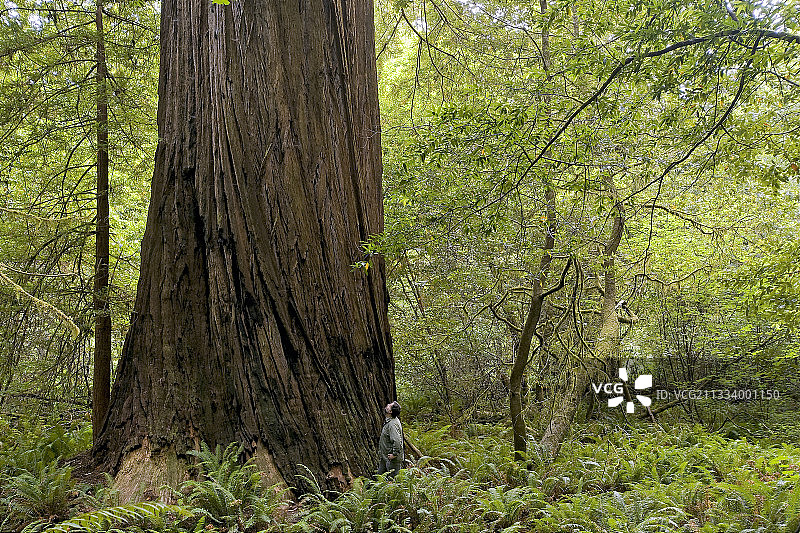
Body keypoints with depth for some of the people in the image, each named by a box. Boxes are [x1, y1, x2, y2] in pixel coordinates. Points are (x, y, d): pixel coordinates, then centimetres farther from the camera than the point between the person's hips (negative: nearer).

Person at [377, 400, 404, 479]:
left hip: (392, 459, -11)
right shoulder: (388, 421, 9)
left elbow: (397, 441, -33)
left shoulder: (393, 424, -24)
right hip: (384, 457, 11)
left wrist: (394, 454, -25)